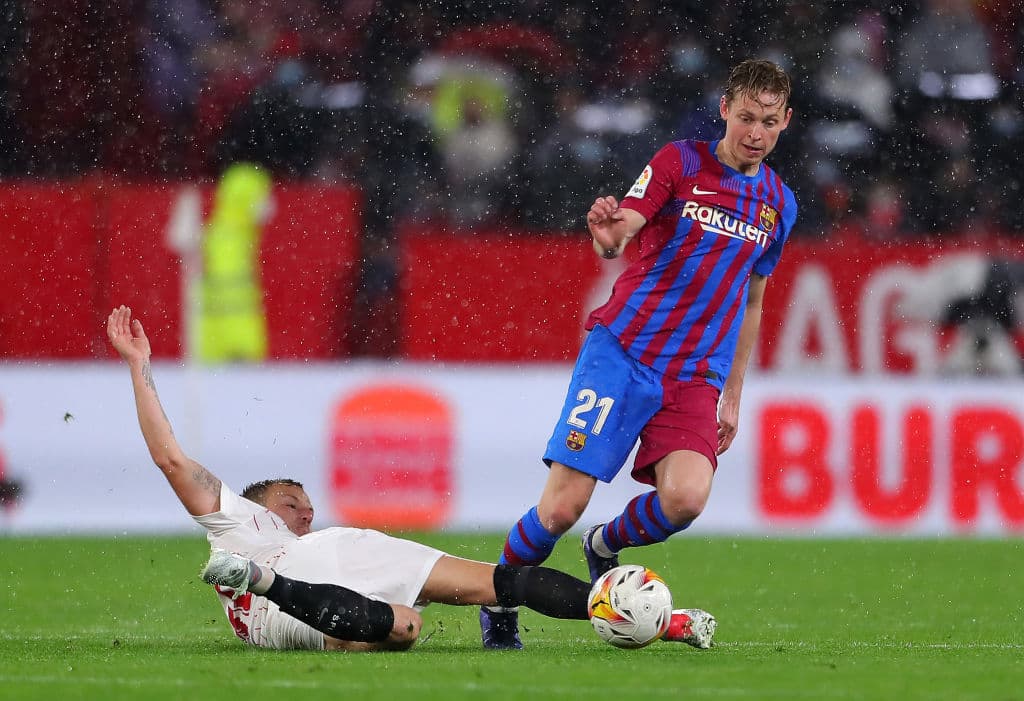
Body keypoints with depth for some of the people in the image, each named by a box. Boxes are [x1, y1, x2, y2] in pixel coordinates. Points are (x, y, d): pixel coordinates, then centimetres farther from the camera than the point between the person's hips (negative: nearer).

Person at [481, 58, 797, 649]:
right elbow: (620, 233, -15)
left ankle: (606, 545, 9)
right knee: (564, 505, -11)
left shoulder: (779, 205, 12)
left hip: (696, 378, 3)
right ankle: (498, 598, 17)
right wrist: (608, 235, -40)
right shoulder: (680, 163, -2)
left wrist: (733, 396, 21)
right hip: (623, 351, -3)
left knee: (685, 497, -23)